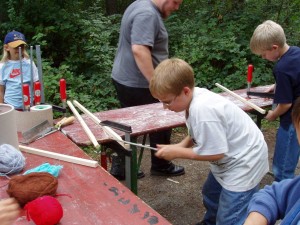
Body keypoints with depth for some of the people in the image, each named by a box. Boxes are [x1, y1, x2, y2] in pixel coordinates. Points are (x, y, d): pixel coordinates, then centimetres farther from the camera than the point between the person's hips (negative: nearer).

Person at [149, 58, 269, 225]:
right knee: (211, 194, 31)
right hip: (230, 159, 10)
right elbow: (200, 134, 8)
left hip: (244, 162, -10)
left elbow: (215, 153, -27)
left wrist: (177, 152, -19)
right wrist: (181, 146, -8)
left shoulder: (203, 110, -35)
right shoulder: (196, 98, -8)